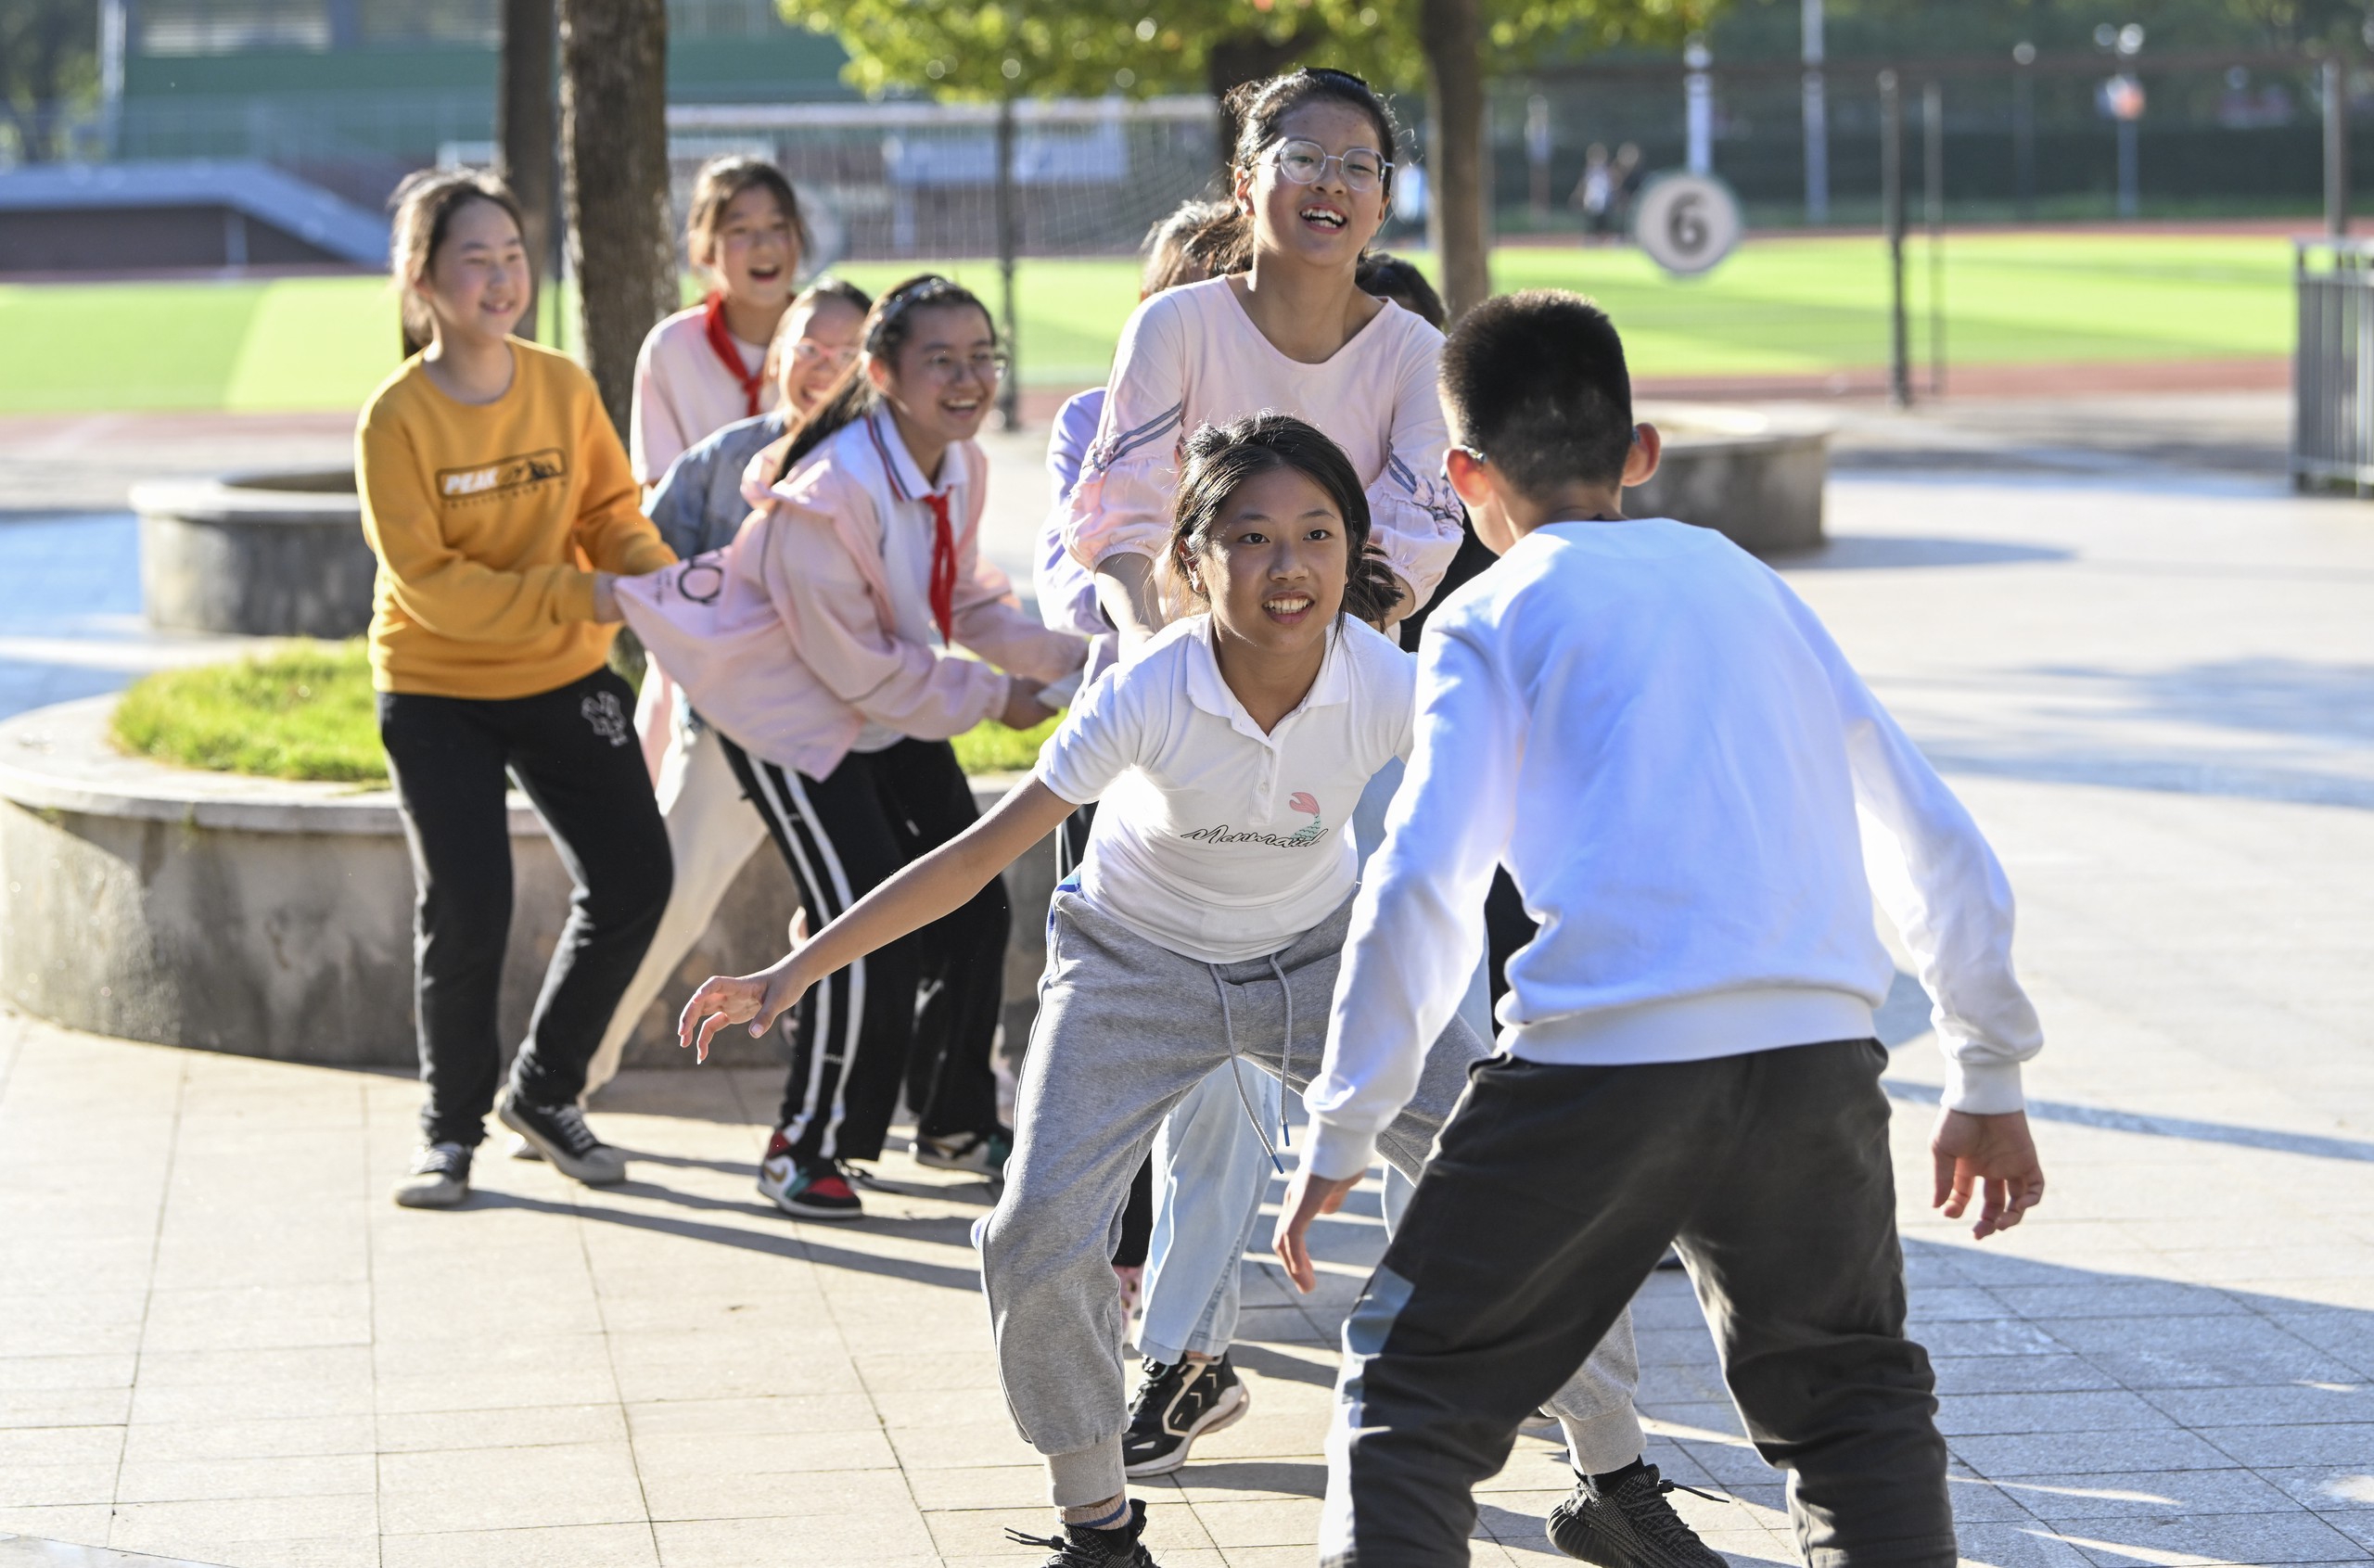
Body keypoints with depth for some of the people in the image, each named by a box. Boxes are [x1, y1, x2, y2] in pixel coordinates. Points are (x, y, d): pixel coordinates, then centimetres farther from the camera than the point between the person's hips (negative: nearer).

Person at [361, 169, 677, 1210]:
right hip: (436, 689, -5)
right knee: (465, 908, -10)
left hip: (563, 677, 5)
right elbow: (429, 582, -22)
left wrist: (658, 577, -20)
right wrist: (576, 597, -30)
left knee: (633, 878, 1)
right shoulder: (398, 417, -18)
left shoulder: (564, 386, -4)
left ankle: (544, 1091, 22)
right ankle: (452, 1130, 12)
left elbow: (611, 512, 2)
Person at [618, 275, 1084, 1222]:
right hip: (791, 710, -8)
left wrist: (1068, 657, -6)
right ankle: (806, 1150, 1)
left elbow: (969, 603, 9)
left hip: (892, 713, 8)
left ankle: (955, 1121, 29)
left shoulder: (960, 467, -4)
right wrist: (990, 696, -16)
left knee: (972, 906, 8)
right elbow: (856, 664, -24)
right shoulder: (830, 496, -31)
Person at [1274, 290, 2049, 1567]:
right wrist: (1989, 1081, 31)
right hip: (1817, 1053, 4)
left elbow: (1421, 888, -4)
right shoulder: (1749, 585, 23)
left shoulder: (1493, 617, 9)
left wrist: (1342, 1133, 2)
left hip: (1603, 1055, -4)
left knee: (1411, 1399, 10)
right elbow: (1938, 850, 23)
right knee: (1850, 1399, 24)